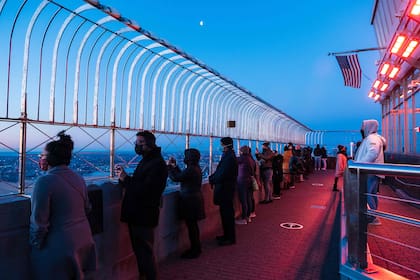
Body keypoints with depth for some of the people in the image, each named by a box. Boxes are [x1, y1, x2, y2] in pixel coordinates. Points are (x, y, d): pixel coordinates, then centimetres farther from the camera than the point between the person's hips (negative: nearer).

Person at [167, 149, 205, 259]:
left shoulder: (191, 169, -22)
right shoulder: (196, 168, 9)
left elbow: (175, 178, -20)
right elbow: (182, 175, 16)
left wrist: (169, 166, -6)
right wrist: (175, 166, 15)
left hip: (190, 200, -10)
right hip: (195, 199, 10)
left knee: (191, 225, 0)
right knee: (193, 225, 18)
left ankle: (194, 250, 10)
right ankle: (196, 248, 30)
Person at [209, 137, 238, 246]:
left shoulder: (229, 157, -21)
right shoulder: (228, 155, 9)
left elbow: (222, 175, -24)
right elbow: (221, 171, 12)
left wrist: (211, 179, -9)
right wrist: (212, 177, -2)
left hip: (225, 189, -10)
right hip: (225, 188, 10)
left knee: (227, 213, 1)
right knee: (226, 212, 17)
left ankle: (230, 238, 14)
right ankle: (227, 235, 30)